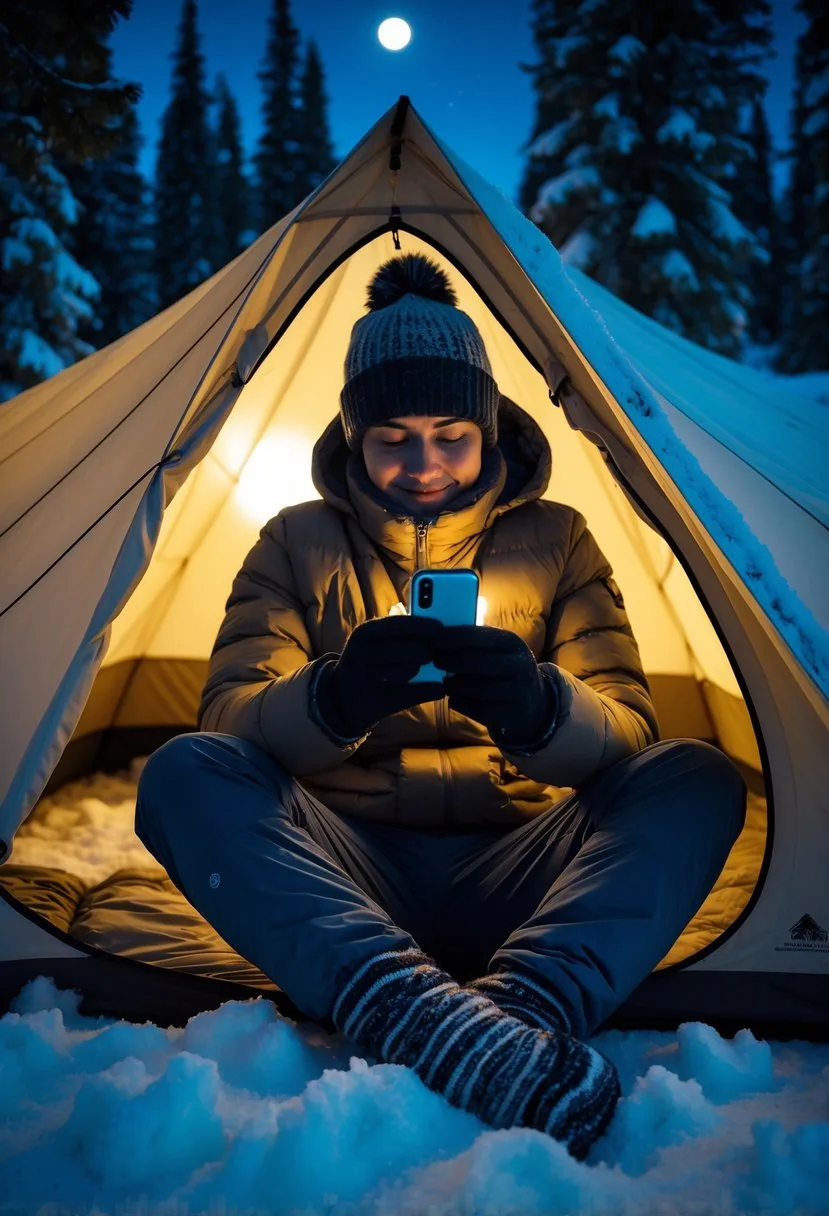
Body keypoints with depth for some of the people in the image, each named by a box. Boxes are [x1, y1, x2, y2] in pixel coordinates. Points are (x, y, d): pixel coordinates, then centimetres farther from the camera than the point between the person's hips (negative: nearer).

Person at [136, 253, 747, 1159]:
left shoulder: (554, 541, 7)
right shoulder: (299, 545, 7)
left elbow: (630, 737, -3)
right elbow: (228, 719, -7)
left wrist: (542, 709, -28)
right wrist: (332, 698, -31)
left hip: (509, 880, 1)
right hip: (347, 874, 0)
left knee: (695, 782, -23)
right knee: (186, 775, -27)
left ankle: (520, 1011, -45)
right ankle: (420, 1016, -47)